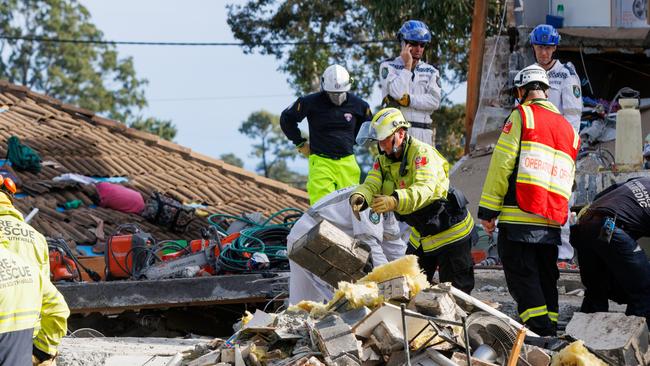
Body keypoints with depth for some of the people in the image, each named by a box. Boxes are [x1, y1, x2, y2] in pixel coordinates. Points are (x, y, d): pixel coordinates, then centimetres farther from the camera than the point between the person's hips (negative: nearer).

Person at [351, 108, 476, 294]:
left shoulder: (422, 152, -24)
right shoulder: (384, 160, 2)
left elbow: (424, 189, -39)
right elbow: (371, 185, -11)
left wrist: (395, 201, -56)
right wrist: (359, 197, -37)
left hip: (450, 232, -8)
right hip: (420, 235, 8)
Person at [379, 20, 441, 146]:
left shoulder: (431, 72, 15)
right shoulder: (388, 67, 6)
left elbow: (434, 101, 0)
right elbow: (398, 93, -11)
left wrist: (408, 100, -9)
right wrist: (407, 65, -2)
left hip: (424, 134, 3)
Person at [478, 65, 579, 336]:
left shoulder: (521, 116, -2)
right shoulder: (568, 128, 19)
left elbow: (502, 164, -7)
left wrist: (488, 211, -5)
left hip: (519, 217, -6)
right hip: (552, 221, 6)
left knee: (522, 278, -6)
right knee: (546, 280, 12)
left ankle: (542, 333, -16)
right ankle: (551, 329, 11)